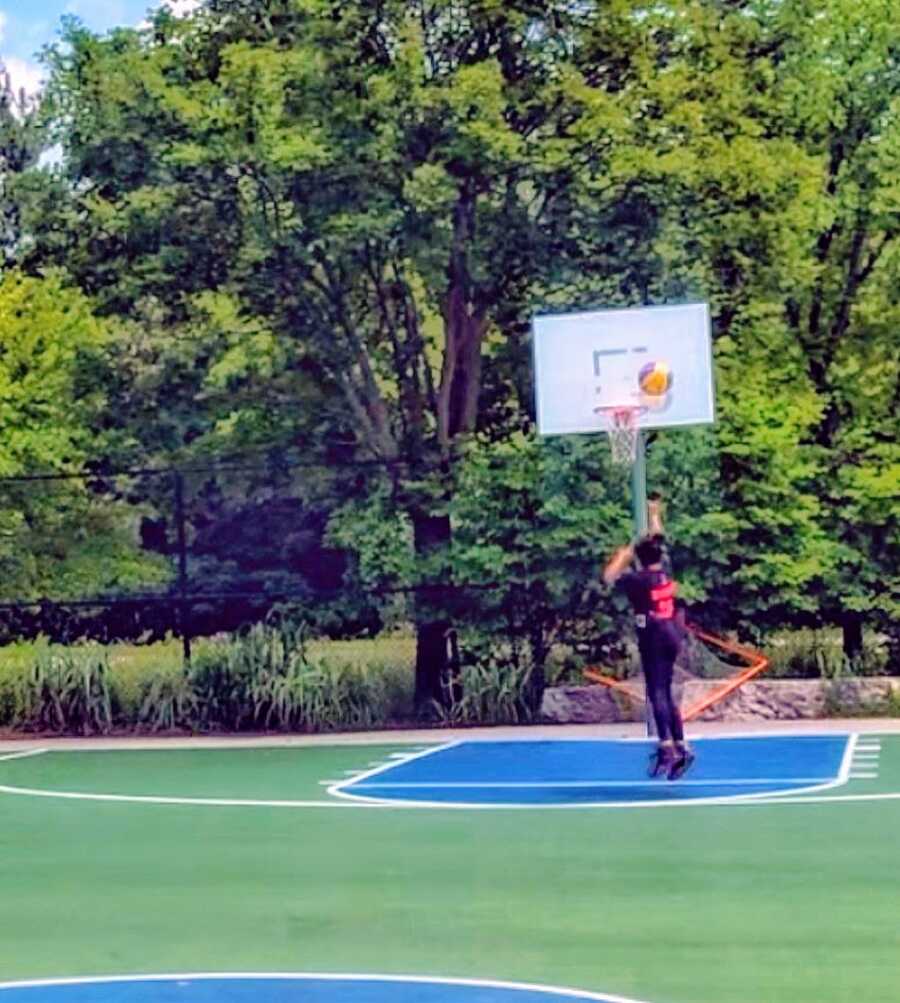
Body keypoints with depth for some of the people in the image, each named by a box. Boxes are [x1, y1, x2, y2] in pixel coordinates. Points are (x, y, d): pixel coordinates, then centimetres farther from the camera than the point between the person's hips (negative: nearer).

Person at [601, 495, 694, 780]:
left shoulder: (638, 580, -12)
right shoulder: (665, 570, 5)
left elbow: (608, 576, -14)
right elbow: (658, 540, 20)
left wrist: (624, 554, -4)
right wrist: (655, 514, 33)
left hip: (653, 640, -7)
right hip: (672, 636, 7)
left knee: (657, 692, -11)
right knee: (665, 692, 13)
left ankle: (667, 746, -21)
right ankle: (679, 745, 10)